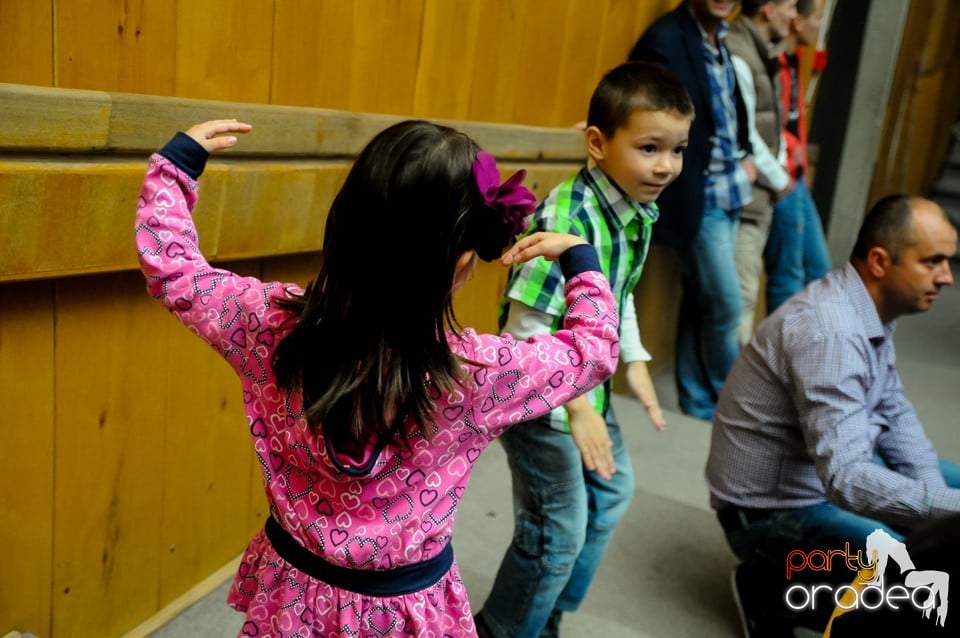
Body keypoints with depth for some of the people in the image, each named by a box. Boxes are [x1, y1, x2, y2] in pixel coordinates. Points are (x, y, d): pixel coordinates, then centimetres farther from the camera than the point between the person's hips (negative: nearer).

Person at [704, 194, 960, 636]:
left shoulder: (870, 309, 1)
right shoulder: (830, 333, -30)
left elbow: (894, 413, 8)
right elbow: (846, 479, -37)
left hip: (828, 471, 10)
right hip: (773, 510, -10)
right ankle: (771, 591, -2)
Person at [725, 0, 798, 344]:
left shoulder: (762, 52, 15)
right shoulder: (736, 54, -16)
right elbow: (743, 136, -17)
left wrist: (780, 164, 4)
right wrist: (778, 179, -5)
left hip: (762, 192, 10)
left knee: (746, 291, 13)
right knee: (740, 296, -8)